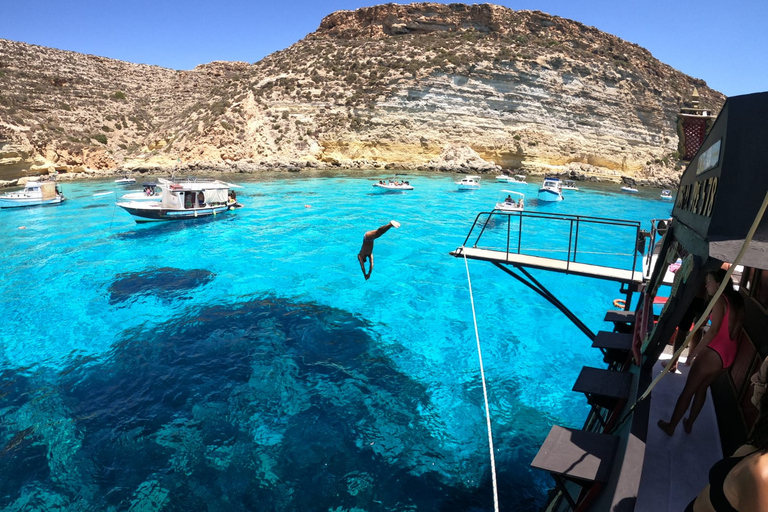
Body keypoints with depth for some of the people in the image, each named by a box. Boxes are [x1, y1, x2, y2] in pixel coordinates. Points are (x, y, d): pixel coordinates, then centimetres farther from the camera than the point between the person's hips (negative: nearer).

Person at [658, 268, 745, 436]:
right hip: (729, 354, 8)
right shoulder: (737, 301, 12)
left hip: (714, 352, -8)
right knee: (702, 388, 22)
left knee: (688, 390, 3)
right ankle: (689, 423, 32)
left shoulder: (720, 300, -12)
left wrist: (693, 353, -18)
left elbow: (714, 330, -20)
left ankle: (671, 426, 13)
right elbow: (735, 329, 13)